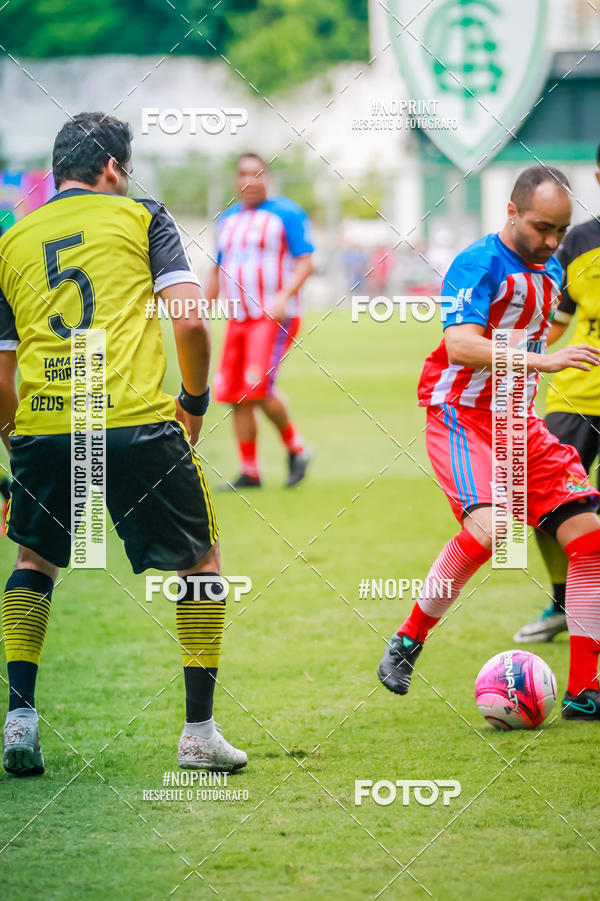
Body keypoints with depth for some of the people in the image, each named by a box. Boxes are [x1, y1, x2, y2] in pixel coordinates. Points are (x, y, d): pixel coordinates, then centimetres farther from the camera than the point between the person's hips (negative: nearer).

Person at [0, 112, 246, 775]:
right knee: (200, 562, 15)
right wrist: (195, 400, 12)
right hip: (137, 422, -3)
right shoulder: (140, 217, 9)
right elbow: (189, 321, -3)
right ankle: (199, 731, 8)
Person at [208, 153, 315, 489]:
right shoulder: (228, 219, 16)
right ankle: (250, 472, 10)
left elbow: (306, 262, -9)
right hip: (238, 319, 7)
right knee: (235, 395, 1)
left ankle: (296, 449, 3)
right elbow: (219, 271, 24)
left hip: (275, 318, -7)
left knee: (259, 387, -19)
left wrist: (284, 296, -23)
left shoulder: (286, 213, -4)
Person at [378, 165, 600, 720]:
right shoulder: (480, 264, -14)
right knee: (487, 528, -30)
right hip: (461, 417, -8)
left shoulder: (550, 272, 13)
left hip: (519, 421, 8)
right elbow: (460, 345, -28)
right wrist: (544, 360, -33)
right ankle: (406, 643, -8)